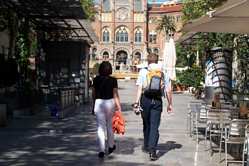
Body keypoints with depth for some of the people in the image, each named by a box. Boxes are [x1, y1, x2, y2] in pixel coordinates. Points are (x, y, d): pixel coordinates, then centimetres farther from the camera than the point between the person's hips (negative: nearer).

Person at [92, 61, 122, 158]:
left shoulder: (96, 79, 0)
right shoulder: (113, 80, -5)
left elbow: (93, 94, 7)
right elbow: (115, 95, -7)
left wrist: (94, 105, 19)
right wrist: (119, 107, -3)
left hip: (99, 102, 0)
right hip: (110, 102, 0)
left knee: (100, 127, 3)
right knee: (109, 125, 18)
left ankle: (102, 150, -4)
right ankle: (111, 146, 33)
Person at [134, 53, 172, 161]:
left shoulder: (143, 71, 3)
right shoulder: (163, 72, 8)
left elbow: (140, 88, -5)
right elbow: (167, 91, 7)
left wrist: (137, 102, -7)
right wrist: (169, 103, 16)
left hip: (145, 99, 0)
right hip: (157, 100, 0)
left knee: (146, 124, 17)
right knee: (154, 125, 0)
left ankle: (146, 146, 32)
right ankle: (152, 150, -11)